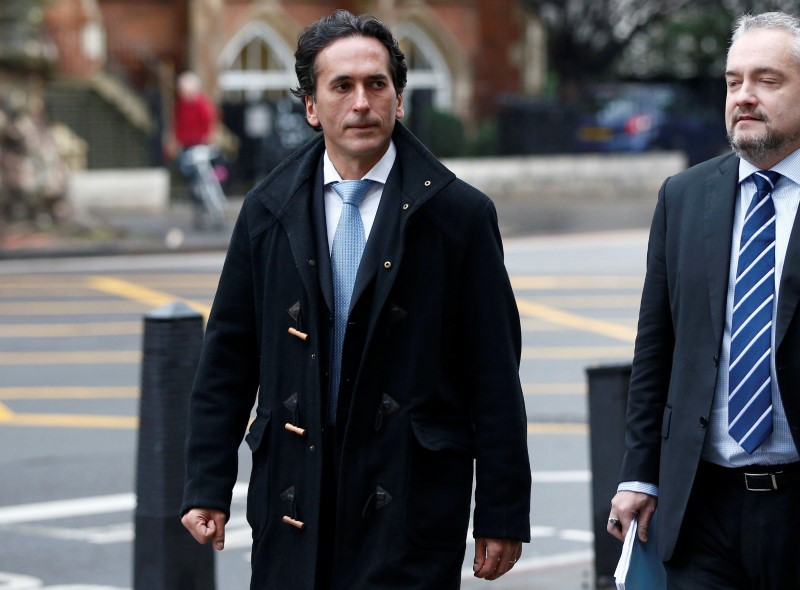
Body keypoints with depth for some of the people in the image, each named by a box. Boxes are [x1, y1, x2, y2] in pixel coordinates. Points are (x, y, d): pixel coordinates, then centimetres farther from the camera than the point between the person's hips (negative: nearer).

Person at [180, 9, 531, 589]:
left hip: (411, 504, -3)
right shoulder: (268, 210, 8)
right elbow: (227, 363, 10)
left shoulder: (457, 213, 0)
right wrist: (207, 488, 3)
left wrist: (502, 517, -3)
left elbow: (495, 381, -1)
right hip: (293, 499, 3)